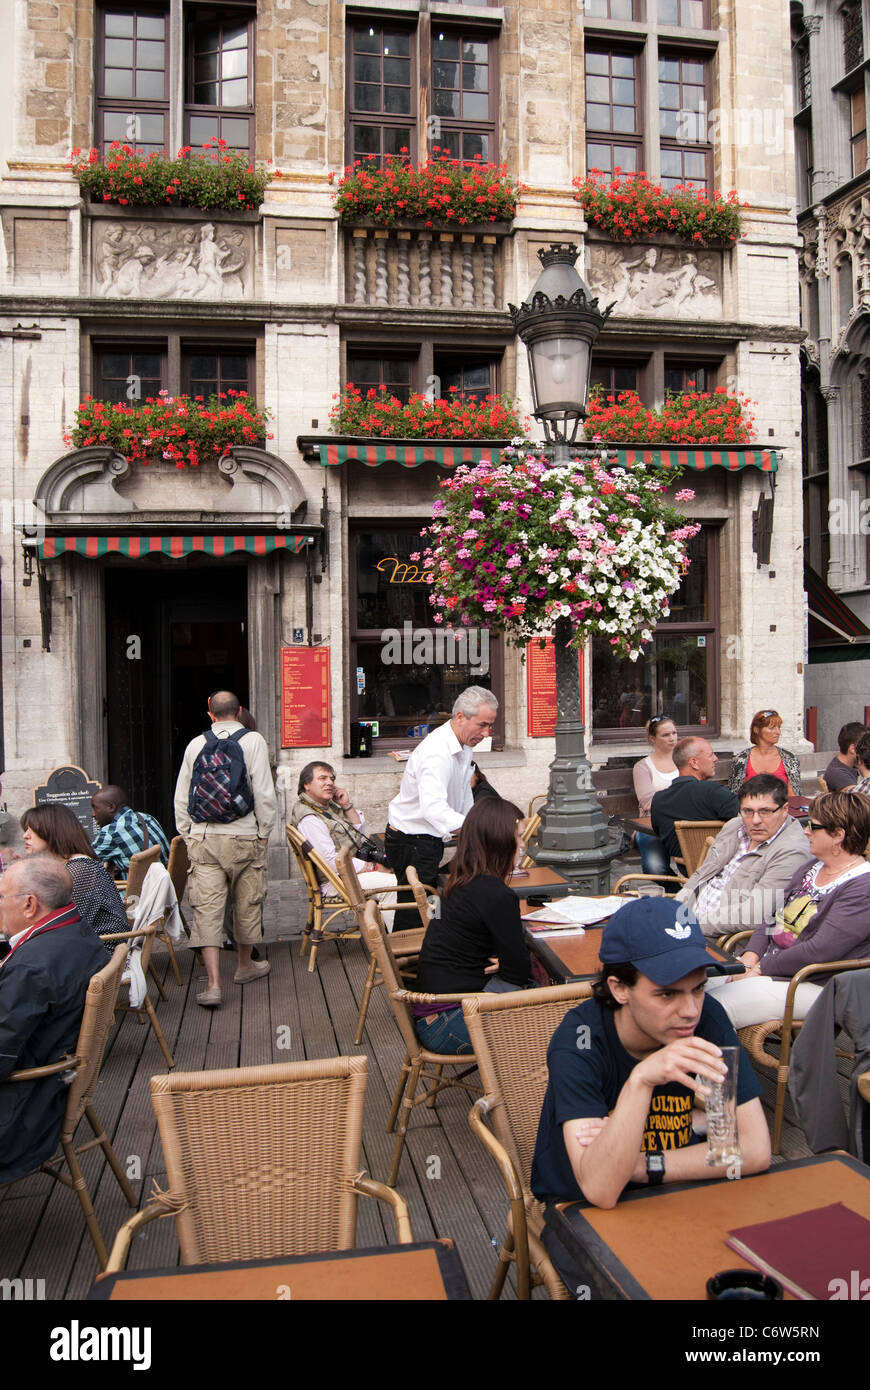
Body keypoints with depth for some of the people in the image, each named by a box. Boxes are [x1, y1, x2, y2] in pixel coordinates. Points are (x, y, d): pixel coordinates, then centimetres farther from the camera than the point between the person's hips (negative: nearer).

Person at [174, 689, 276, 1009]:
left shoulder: (195, 744, 5)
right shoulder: (253, 740, -3)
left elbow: (181, 797, 8)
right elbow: (264, 794, -8)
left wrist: (187, 835, 18)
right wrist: (263, 832, 4)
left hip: (202, 838, 2)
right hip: (243, 837, -1)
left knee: (207, 907, 1)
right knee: (247, 902, 16)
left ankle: (213, 983, -6)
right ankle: (245, 966, 33)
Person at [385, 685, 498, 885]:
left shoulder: (465, 745, 6)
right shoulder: (437, 752, -26)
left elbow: (466, 801, 18)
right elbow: (433, 808, -40)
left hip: (431, 841, 9)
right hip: (410, 844, -9)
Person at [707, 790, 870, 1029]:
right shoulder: (814, 866, 14)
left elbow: (820, 951, -23)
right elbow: (774, 917, 14)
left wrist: (760, 969, -16)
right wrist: (750, 957, -3)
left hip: (811, 986, -9)